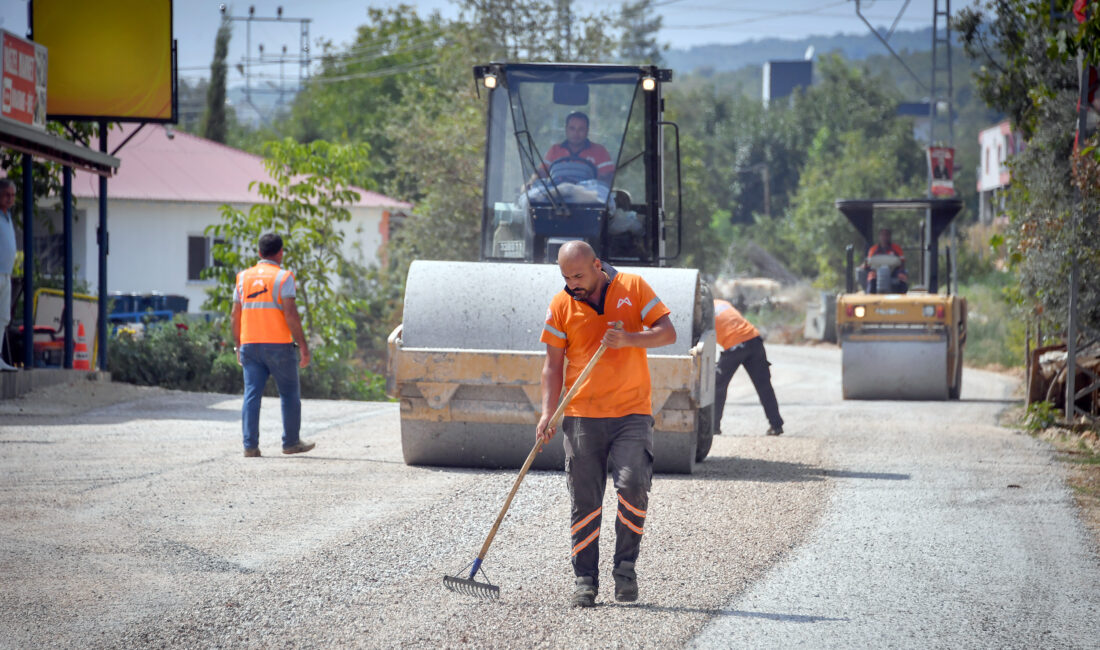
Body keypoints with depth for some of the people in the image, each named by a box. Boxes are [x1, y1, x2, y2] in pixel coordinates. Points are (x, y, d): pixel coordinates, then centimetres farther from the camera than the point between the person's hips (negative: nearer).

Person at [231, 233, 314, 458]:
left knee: (252, 395, 1)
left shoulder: (244, 277, 10)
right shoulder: (283, 277, -5)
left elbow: (236, 315, 10)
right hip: (278, 345, -4)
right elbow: (291, 315, -13)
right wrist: (303, 346, -10)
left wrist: (238, 347, 19)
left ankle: (250, 445, -5)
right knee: (290, 394, 10)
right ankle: (291, 442, 15)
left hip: (250, 345, 4)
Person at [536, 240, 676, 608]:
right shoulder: (561, 305, 5)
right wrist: (548, 413, -6)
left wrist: (629, 339, -18)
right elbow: (554, 363, 6)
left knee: (633, 486, -17)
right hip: (582, 416, 1)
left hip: (632, 413, -1)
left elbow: (667, 333, 1)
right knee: (584, 501, -1)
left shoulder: (632, 287, 3)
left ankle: (625, 567, -1)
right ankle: (585, 580, 8)